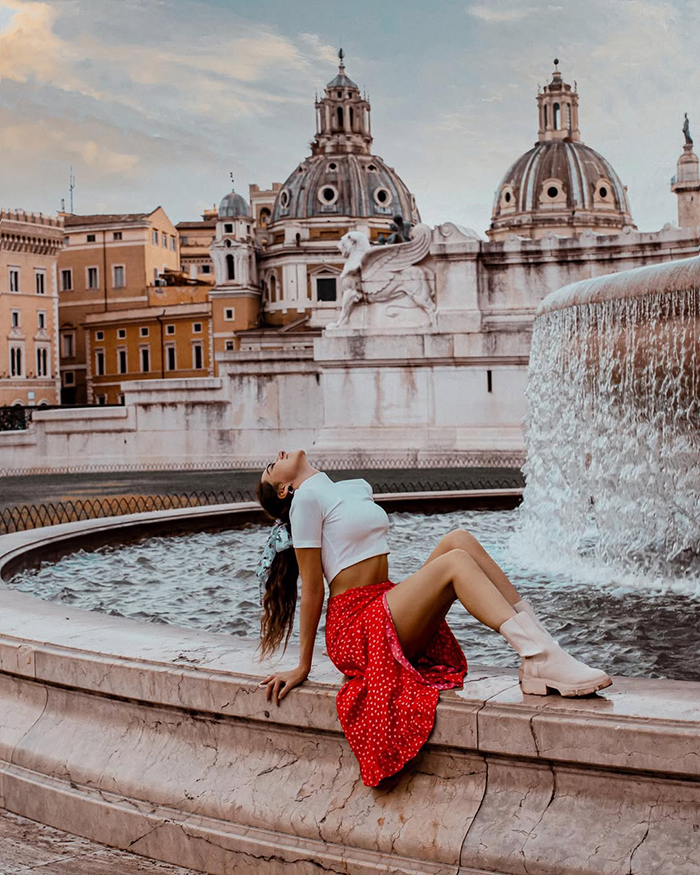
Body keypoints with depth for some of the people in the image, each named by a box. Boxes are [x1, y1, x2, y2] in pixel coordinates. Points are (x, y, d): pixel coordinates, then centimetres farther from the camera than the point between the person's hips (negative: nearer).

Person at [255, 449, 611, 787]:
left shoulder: (357, 488, 22)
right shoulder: (306, 500, -4)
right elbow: (312, 588, -7)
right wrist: (302, 667, -4)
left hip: (384, 606, 7)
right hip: (355, 627, -7)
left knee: (460, 539, -10)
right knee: (455, 562, -22)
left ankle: (541, 642, -20)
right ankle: (542, 661, -37)